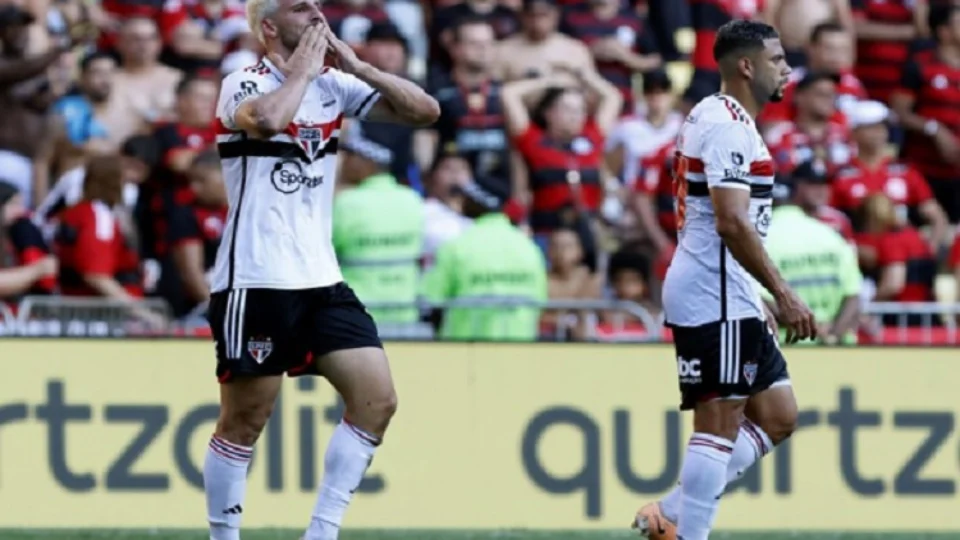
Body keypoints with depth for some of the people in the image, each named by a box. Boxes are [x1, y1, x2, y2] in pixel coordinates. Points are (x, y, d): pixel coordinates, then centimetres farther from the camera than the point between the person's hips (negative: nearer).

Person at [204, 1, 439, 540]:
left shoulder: (334, 85, 9)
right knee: (244, 424, -1)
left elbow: (425, 110, 4)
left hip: (321, 279, 6)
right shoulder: (243, 85, -9)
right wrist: (301, 70, -15)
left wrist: (356, 65, -5)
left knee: (377, 400, -4)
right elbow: (267, 119, -33)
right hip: (256, 283, -6)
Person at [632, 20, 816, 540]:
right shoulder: (728, 126, -15)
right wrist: (784, 295, -21)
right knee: (720, 423, -8)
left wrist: (759, 300, 24)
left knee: (778, 416, 11)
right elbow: (732, 222, -23)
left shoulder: (719, 118, 18)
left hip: (730, 298, 10)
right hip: (715, 299, -10)